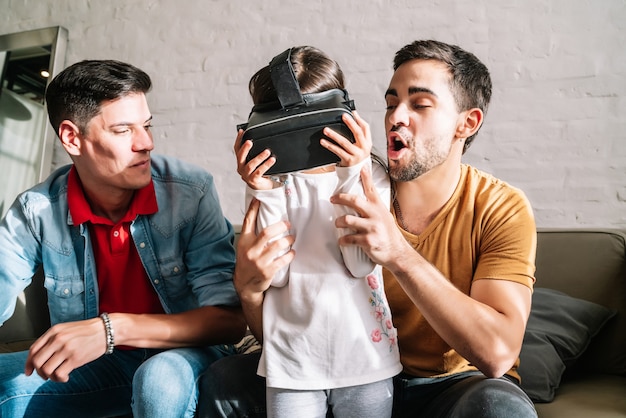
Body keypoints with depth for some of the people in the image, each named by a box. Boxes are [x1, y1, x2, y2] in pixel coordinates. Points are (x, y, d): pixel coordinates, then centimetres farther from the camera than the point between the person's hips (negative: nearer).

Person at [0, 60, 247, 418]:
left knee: (163, 379, -34)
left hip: (182, 356, -2)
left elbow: (230, 319, -23)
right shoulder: (35, 212, -11)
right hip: (97, 364, 3)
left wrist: (113, 328, -35)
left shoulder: (191, 192, -19)